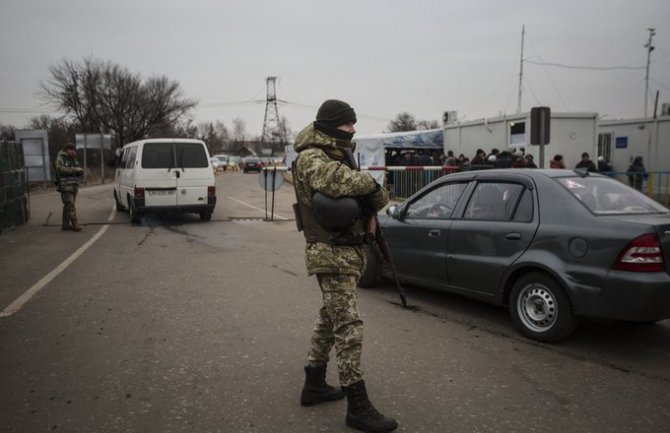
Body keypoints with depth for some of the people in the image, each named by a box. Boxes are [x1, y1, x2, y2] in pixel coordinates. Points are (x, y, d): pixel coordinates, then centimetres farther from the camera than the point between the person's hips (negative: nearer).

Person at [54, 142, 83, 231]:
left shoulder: (74, 159, 17)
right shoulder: (60, 159, -6)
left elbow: (79, 172, 14)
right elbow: (61, 169, -23)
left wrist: (80, 171, -9)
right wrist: (74, 169, -25)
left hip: (74, 186, 7)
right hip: (65, 186, -7)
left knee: (68, 206, 11)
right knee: (70, 205, -12)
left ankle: (65, 224, 16)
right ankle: (75, 225, -16)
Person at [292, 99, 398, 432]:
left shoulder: (338, 155, 17)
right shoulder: (311, 158, -12)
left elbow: (377, 197, 14)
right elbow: (335, 180, -36)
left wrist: (375, 194, -9)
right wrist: (368, 182, -18)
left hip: (346, 251, 10)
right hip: (332, 254, -10)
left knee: (329, 319, 17)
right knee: (348, 326, -8)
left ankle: (314, 385, 30)